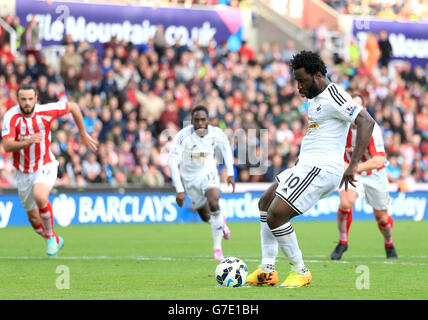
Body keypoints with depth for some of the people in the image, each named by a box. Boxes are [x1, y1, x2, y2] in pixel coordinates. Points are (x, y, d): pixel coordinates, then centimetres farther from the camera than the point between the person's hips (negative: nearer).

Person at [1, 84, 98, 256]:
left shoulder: (45, 111, -15)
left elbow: (73, 107, 3)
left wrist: (83, 134, 9)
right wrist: (28, 142, -47)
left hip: (45, 167, -2)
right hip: (23, 172, 2)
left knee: (39, 196, -33)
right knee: (34, 219, 10)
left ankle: (50, 236, -10)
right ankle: (55, 241, 40)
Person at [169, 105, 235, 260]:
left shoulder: (216, 133, -18)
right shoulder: (183, 135, -27)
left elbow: (226, 148, 5)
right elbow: (173, 161, -28)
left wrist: (230, 173, 3)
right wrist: (179, 190, -33)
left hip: (208, 173, 0)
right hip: (190, 178, 0)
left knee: (213, 202, -29)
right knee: (206, 217, 11)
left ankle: (217, 247, -19)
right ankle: (221, 220, 50)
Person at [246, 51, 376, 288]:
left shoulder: (333, 97, -17)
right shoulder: (315, 98, 14)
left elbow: (366, 122, -26)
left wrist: (353, 165, -29)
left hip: (321, 170, -11)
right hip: (306, 166, 11)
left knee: (275, 217, -15)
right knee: (265, 204, 19)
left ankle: (300, 272, 0)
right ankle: (267, 271, 18)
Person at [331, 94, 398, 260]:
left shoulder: (372, 128, -26)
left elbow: (379, 160, -36)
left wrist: (354, 168, -47)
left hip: (374, 175, -1)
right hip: (352, 174, 1)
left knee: (381, 216, 7)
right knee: (346, 202, -27)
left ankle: (389, 245, 39)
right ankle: (342, 242, -7)